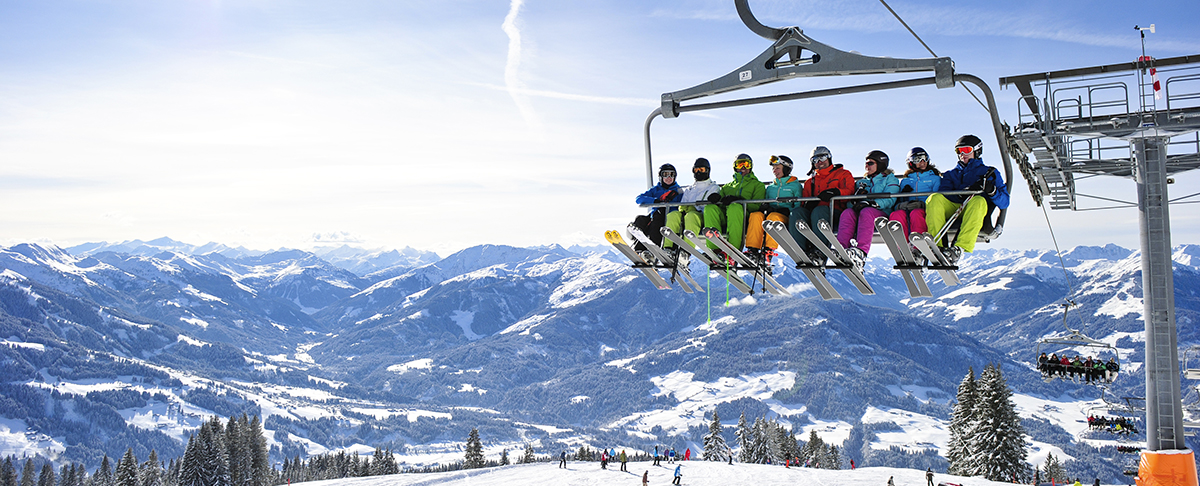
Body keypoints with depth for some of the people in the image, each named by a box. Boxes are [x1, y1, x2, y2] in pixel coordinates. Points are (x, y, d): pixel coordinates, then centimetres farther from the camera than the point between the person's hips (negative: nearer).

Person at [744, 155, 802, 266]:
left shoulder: (795, 185, 14)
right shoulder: (770, 187, 29)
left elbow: (798, 206, 5)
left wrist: (787, 210, -14)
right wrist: (764, 207, 0)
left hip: (786, 216, -4)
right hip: (769, 213, 4)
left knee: (773, 216, -39)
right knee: (756, 215, -31)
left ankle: (768, 252, -49)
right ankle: (752, 251, -43)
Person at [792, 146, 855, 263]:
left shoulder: (843, 174, 19)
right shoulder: (810, 181, 32)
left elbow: (849, 191, 1)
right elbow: (804, 199, 22)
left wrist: (835, 192, -21)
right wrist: (807, 204, -5)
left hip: (834, 214, -4)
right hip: (811, 214, 4)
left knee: (819, 211, -38)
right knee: (796, 212, -28)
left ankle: (819, 252, -45)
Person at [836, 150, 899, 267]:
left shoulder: (890, 179, 15)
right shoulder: (863, 181, 31)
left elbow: (889, 200, -4)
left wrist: (870, 203, -20)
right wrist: (855, 202, -5)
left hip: (882, 213, -4)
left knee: (866, 212, -38)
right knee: (847, 213, -29)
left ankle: (861, 251, -58)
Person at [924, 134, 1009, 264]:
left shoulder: (990, 173, 26)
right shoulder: (952, 174, 32)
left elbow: (1004, 202, 12)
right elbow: (943, 193, 8)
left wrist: (991, 191, -11)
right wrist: (962, 192, -13)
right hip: (953, 211, 2)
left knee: (978, 201, -36)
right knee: (935, 199, -27)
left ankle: (960, 248, -52)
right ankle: (938, 246, -45)